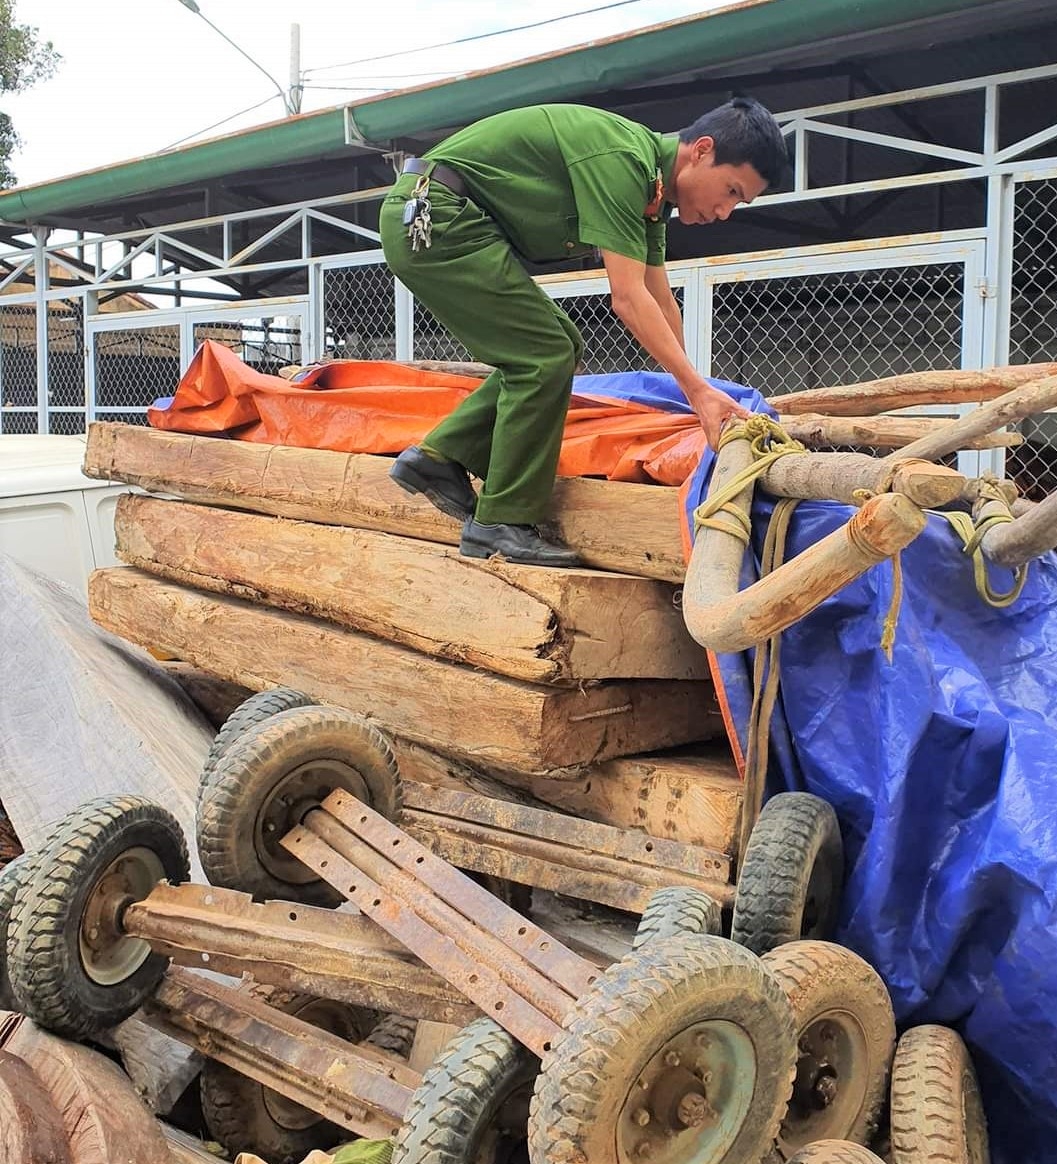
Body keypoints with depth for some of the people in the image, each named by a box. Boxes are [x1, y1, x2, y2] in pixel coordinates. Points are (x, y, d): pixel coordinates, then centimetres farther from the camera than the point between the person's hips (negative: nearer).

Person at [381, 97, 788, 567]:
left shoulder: (649, 181, 11)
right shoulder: (623, 158, -19)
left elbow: (661, 301, 15)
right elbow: (628, 299, -22)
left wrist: (694, 390, 16)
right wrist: (698, 390, -20)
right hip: (432, 217, -10)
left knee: (557, 348, 10)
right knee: (545, 357, -11)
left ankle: (440, 457, 11)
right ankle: (501, 525, -4)